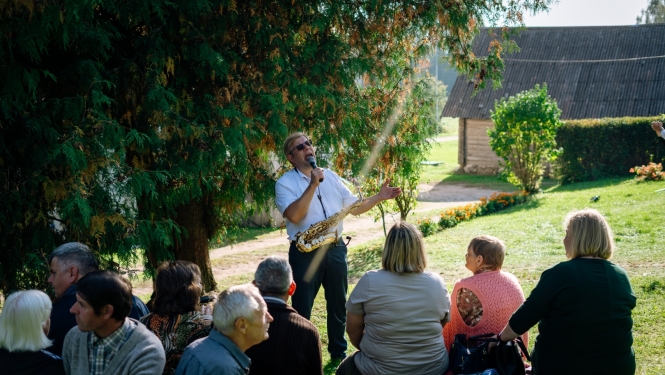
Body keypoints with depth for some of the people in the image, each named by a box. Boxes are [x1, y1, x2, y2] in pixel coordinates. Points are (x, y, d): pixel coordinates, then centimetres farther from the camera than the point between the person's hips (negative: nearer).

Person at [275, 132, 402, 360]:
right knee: (302, 310, 2)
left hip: (335, 249, 5)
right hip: (305, 253, -5)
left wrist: (379, 197, -1)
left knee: (338, 305, 15)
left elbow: (354, 207, 12)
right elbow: (294, 215, -23)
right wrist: (313, 185, -22)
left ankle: (339, 353, 30)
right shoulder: (285, 183, -6)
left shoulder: (330, 176, 11)